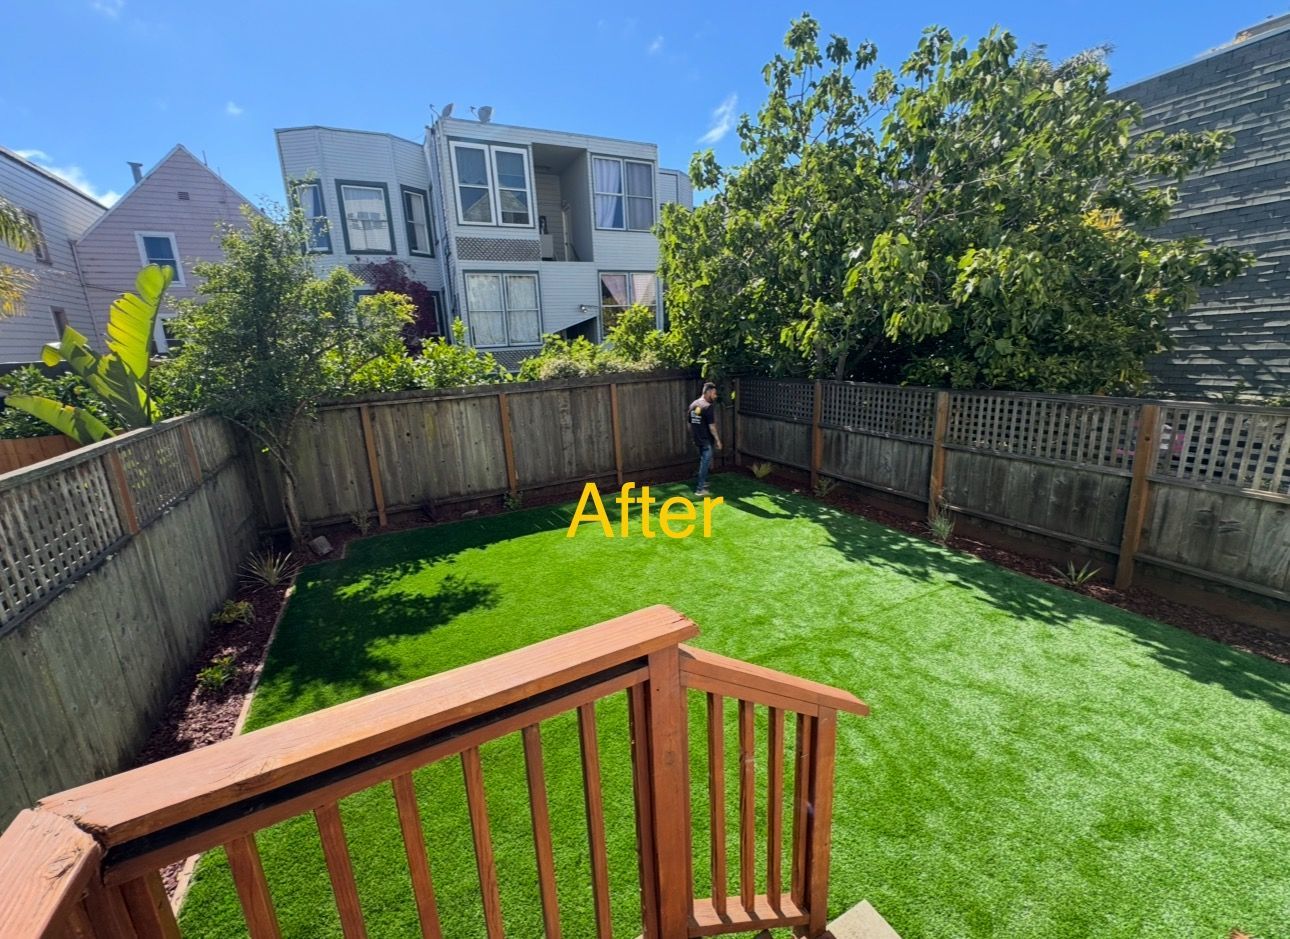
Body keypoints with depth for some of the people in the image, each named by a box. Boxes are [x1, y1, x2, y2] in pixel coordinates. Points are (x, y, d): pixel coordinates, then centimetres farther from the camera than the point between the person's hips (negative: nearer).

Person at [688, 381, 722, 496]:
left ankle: (703, 482, 36)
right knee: (705, 462, 0)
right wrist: (718, 440, -11)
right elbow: (711, 426, -20)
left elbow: (689, 424, 11)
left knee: (703, 461, 23)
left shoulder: (693, 405, 5)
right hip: (707, 440, -8)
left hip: (698, 439, 8)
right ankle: (700, 488, 2)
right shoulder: (708, 407, -19)